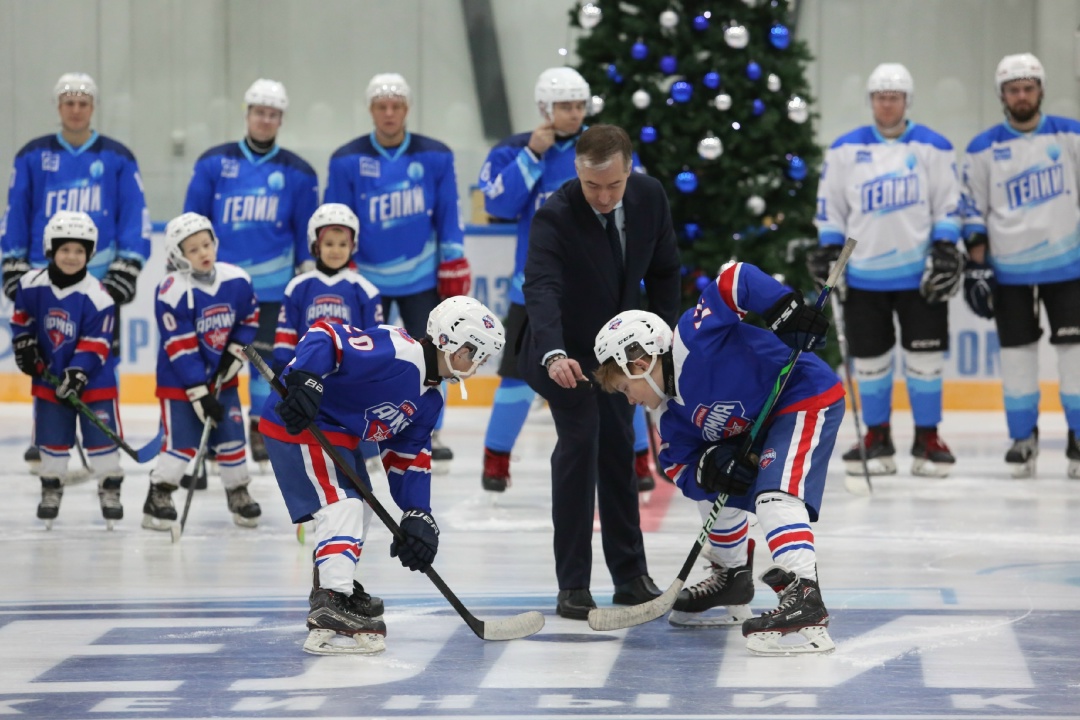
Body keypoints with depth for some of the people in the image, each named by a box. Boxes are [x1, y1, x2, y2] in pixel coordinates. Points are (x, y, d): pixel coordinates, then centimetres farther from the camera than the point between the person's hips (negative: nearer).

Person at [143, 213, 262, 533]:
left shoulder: (236, 280, -7)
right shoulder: (172, 291, -21)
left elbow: (250, 318, 9)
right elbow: (181, 348, -21)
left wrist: (235, 353, -6)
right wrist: (199, 393, -22)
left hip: (222, 375, 5)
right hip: (180, 379, -5)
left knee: (232, 435, 7)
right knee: (182, 442, -10)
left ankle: (238, 494, 24)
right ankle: (159, 496, 4)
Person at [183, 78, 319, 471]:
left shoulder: (296, 172, 3)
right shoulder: (215, 163, 1)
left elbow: (307, 230, 8)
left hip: (273, 282, 0)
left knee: (268, 352, 4)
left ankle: (261, 430, 16)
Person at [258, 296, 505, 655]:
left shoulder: (429, 400, 10)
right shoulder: (397, 353, -22)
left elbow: (409, 457, 12)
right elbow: (324, 335, -30)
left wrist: (418, 515, 2)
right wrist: (305, 380, -45)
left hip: (336, 433, 11)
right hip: (298, 424, -11)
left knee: (357, 507, 25)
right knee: (342, 508, -20)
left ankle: (336, 584, 45)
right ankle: (330, 616, -29)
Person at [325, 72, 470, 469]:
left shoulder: (435, 157, -3)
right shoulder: (347, 161, -6)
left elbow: (449, 215, 2)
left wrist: (454, 266, 1)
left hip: (421, 276, 1)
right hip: (366, 276, -1)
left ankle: (428, 435, 12)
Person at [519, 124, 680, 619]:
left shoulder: (650, 197, -14)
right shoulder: (555, 216, -31)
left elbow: (663, 270, 1)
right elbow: (540, 287, -45)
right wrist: (554, 355, -60)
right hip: (566, 351, -5)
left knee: (619, 451, 13)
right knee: (578, 447, -14)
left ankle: (630, 576, 22)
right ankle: (572, 587, -11)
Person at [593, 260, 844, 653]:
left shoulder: (692, 342, -21)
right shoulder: (672, 416, 6)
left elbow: (735, 281, -25)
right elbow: (682, 469, 5)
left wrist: (787, 310, -32)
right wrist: (707, 467, -17)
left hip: (807, 398, -11)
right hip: (760, 427, 11)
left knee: (775, 495, -28)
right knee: (712, 489, 20)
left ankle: (803, 595, -40)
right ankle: (731, 579, 37)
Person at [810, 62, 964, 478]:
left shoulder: (932, 148, 2)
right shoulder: (846, 150, 6)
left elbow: (949, 205, 3)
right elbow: (830, 207, 9)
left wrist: (946, 251, -6)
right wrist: (829, 253, 1)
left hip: (920, 273, -1)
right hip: (864, 275, 1)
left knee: (924, 357, -2)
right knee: (869, 359, 4)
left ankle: (927, 439, 8)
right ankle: (877, 439, 16)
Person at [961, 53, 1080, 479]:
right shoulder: (983, 149, 2)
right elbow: (973, 210, 4)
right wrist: (977, 265, -3)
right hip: (1008, 270, 0)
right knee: (1017, 352, 3)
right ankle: (1023, 437, 13)